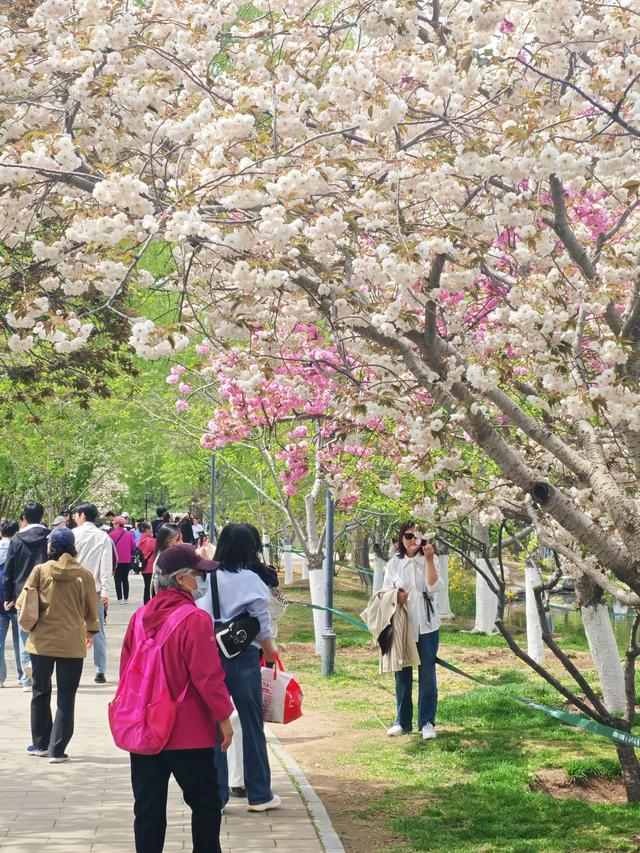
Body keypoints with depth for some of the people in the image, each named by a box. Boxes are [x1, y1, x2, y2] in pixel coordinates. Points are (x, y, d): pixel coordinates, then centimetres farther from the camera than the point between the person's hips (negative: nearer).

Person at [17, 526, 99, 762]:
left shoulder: (40, 570, -6)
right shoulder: (84, 575, -5)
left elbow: (23, 602, -2)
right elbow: (91, 610, 2)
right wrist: (91, 631, 22)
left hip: (42, 641, 1)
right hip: (72, 643, -1)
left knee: (41, 692, 17)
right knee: (66, 698, 5)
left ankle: (41, 743, 26)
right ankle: (57, 749, 1)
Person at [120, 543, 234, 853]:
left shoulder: (141, 617, 3)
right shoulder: (195, 619, -16)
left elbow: (126, 671, 10)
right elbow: (207, 675, -17)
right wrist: (224, 717, -7)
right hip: (188, 734, -5)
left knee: (148, 809, 9)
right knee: (205, 804, 9)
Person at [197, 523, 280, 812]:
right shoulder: (250, 581, -9)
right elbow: (262, 626, -4)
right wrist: (271, 653, 12)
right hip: (243, 658, -2)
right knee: (252, 726, 10)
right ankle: (259, 795, 18)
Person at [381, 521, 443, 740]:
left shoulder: (427, 561, 2)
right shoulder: (394, 564, 4)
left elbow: (433, 587, -12)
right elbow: (385, 592, 9)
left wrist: (430, 560, -19)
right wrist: (395, 597, -13)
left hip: (426, 626, -1)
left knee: (427, 674, 1)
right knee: (402, 675, 7)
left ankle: (427, 722, 7)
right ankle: (403, 722, 17)